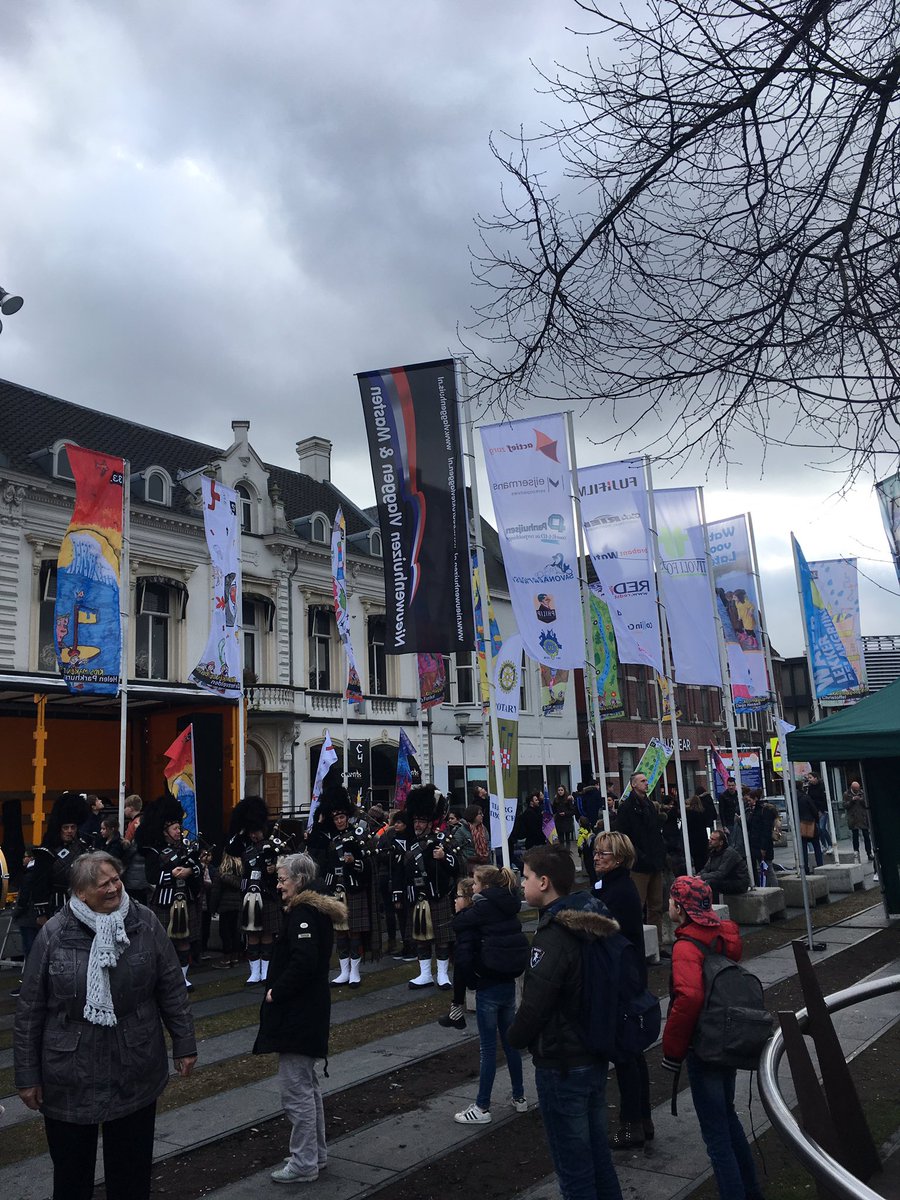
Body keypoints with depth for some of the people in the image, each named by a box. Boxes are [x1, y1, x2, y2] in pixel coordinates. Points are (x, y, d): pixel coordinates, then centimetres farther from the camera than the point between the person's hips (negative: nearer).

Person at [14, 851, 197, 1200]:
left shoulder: (144, 923, -8)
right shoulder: (54, 934, -10)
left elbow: (172, 989, -1)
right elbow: (30, 1010, -3)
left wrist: (184, 1044, 1)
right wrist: (27, 1076, 0)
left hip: (135, 1074, 1)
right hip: (70, 1077, -1)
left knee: (131, 1171, 16)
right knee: (71, 1172, 15)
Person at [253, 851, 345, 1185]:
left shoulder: (302, 914, -20)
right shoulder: (316, 910, 11)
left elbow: (302, 961, -29)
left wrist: (276, 992, -17)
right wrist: (279, 990, 10)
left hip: (297, 1014, -11)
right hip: (309, 1010, 11)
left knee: (296, 1089, 1)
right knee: (308, 1086, 21)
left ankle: (304, 1163, 12)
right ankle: (316, 1152, 32)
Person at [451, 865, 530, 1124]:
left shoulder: (485, 907, -16)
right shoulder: (507, 907, 6)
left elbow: (458, 926, -14)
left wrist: (463, 908, 5)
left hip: (489, 986, -8)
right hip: (508, 983, 8)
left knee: (488, 1048, 2)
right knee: (509, 1042, 19)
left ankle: (482, 1108, 12)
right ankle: (519, 1097, 30)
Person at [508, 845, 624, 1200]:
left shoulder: (554, 937, -25)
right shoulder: (592, 922, 2)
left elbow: (534, 1005, -26)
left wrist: (515, 1037, -6)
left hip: (562, 1066, -8)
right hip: (595, 1056, 8)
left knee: (573, 1166, 7)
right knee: (598, 1153, 21)